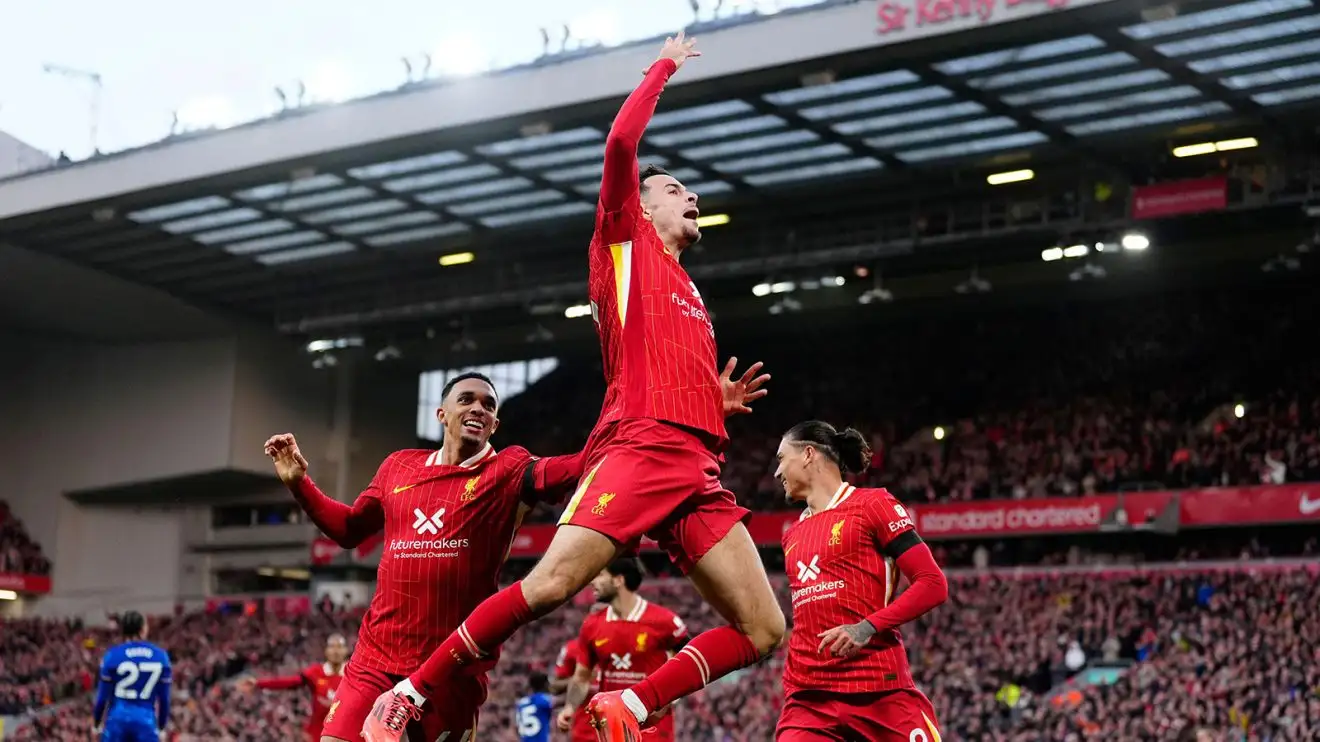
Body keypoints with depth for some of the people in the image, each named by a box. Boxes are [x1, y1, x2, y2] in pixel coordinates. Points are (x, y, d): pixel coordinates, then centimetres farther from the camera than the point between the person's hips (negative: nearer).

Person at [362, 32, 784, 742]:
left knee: (762, 630, -3)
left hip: (698, 469, 7)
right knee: (550, 582, -22)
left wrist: (719, 401, 17)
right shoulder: (624, 244, 13)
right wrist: (662, 68, 12)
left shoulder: (689, 296, 31)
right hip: (638, 447, -7)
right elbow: (620, 144, -1)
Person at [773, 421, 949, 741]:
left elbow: (934, 584, -4)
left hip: (881, 690, -5)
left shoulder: (871, 504, 2)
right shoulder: (792, 535, 20)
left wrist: (868, 628, -15)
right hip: (807, 698, 5)